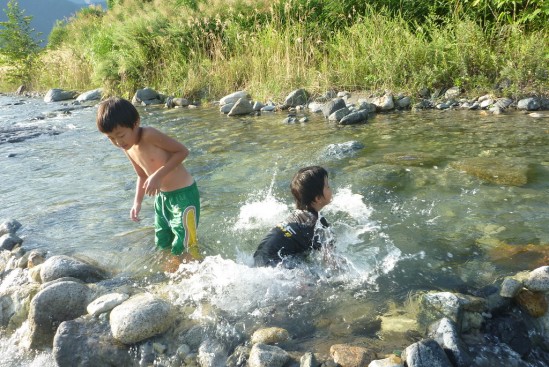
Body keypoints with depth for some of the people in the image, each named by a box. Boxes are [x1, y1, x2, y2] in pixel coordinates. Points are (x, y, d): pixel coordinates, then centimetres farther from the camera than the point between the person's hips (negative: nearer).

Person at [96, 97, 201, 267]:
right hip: (161, 196, 9)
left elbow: (182, 151, -20)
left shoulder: (149, 135, -24)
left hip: (184, 195, -9)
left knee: (184, 247, -7)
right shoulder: (128, 149, 2)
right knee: (163, 246, 18)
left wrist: (158, 175, -27)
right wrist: (137, 203, 4)